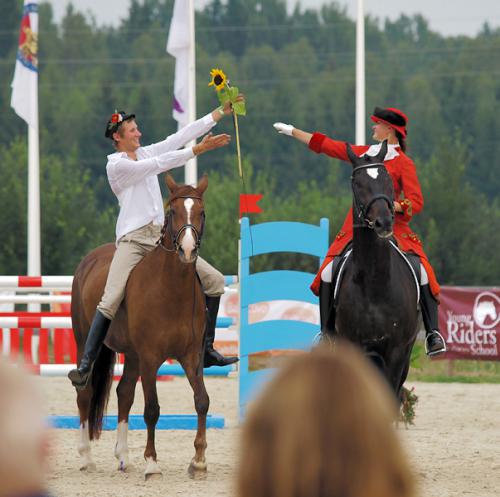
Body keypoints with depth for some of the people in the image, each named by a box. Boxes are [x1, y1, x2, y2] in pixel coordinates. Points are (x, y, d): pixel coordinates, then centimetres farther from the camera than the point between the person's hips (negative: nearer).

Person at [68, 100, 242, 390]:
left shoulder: (146, 153, 14)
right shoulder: (116, 165, -5)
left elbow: (182, 136, 11)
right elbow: (160, 164, -15)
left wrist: (221, 112, 7)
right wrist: (199, 150, -19)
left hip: (163, 237, 7)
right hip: (134, 239, -7)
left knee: (215, 281, 2)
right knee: (110, 301, -23)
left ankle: (207, 351, 7)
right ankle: (86, 367, -22)